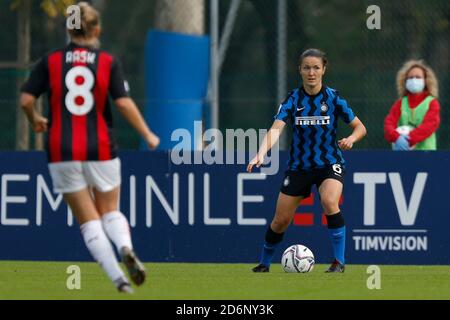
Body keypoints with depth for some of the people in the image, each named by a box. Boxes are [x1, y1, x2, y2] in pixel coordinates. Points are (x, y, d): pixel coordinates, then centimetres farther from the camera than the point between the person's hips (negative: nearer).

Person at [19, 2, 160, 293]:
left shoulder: (50, 61, 1)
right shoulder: (108, 62, -1)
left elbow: (26, 100, -3)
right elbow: (124, 103, -8)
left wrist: (35, 120, 18)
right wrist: (148, 136, 2)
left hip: (63, 151, 0)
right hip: (100, 149, 0)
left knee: (88, 220, 7)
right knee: (110, 211, 17)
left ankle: (118, 278, -7)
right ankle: (126, 249, -16)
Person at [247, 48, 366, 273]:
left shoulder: (333, 98, -7)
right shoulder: (293, 99, -7)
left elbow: (360, 127, 0)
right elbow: (276, 129, -21)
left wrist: (351, 139, -23)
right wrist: (261, 154, -38)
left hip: (329, 164, -2)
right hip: (299, 167, 2)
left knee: (329, 201, -31)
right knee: (280, 221, 4)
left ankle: (339, 261, -22)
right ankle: (264, 263, 31)